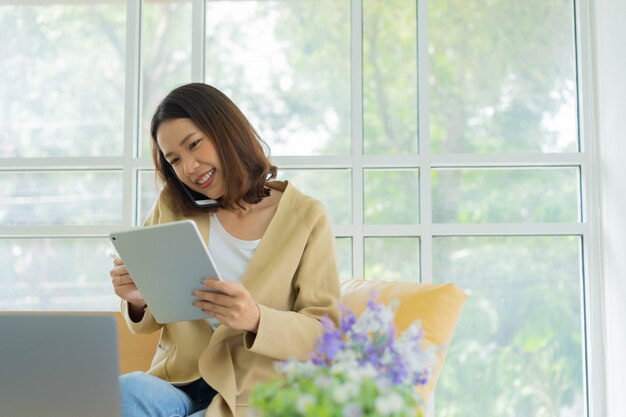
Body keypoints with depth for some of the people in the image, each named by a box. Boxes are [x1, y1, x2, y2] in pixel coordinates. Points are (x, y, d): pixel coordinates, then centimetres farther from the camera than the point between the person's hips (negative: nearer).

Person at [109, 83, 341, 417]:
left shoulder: (306, 218, -2)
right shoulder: (172, 207, 9)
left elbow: (327, 334, -6)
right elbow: (150, 322, 14)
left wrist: (255, 319, -25)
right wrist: (138, 300, -10)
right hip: (176, 384, 3)